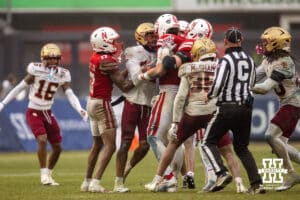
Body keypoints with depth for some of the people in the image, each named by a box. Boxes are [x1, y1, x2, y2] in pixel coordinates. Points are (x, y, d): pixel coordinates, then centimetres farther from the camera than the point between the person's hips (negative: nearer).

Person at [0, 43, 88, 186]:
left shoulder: (62, 75, -5)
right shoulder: (36, 70, -16)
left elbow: (70, 95, -10)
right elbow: (20, 87, -9)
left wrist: (80, 110, -27)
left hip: (48, 113, 5)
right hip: (34, 113, -5)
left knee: (57, 147, 5)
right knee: (42, 140, -23)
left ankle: (48, 174, 24)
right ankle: (44, 175, -13)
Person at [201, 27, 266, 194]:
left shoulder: (226, 60, -12)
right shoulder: (249, 60, 8)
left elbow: (218, 85, -19)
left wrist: (210, 96, 1)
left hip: (228, 107, -6)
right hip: (246, 107, 6)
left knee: (208, 142, 7)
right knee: (242, 147, 17)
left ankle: (221, 173, -13)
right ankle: (256, 183, 5)